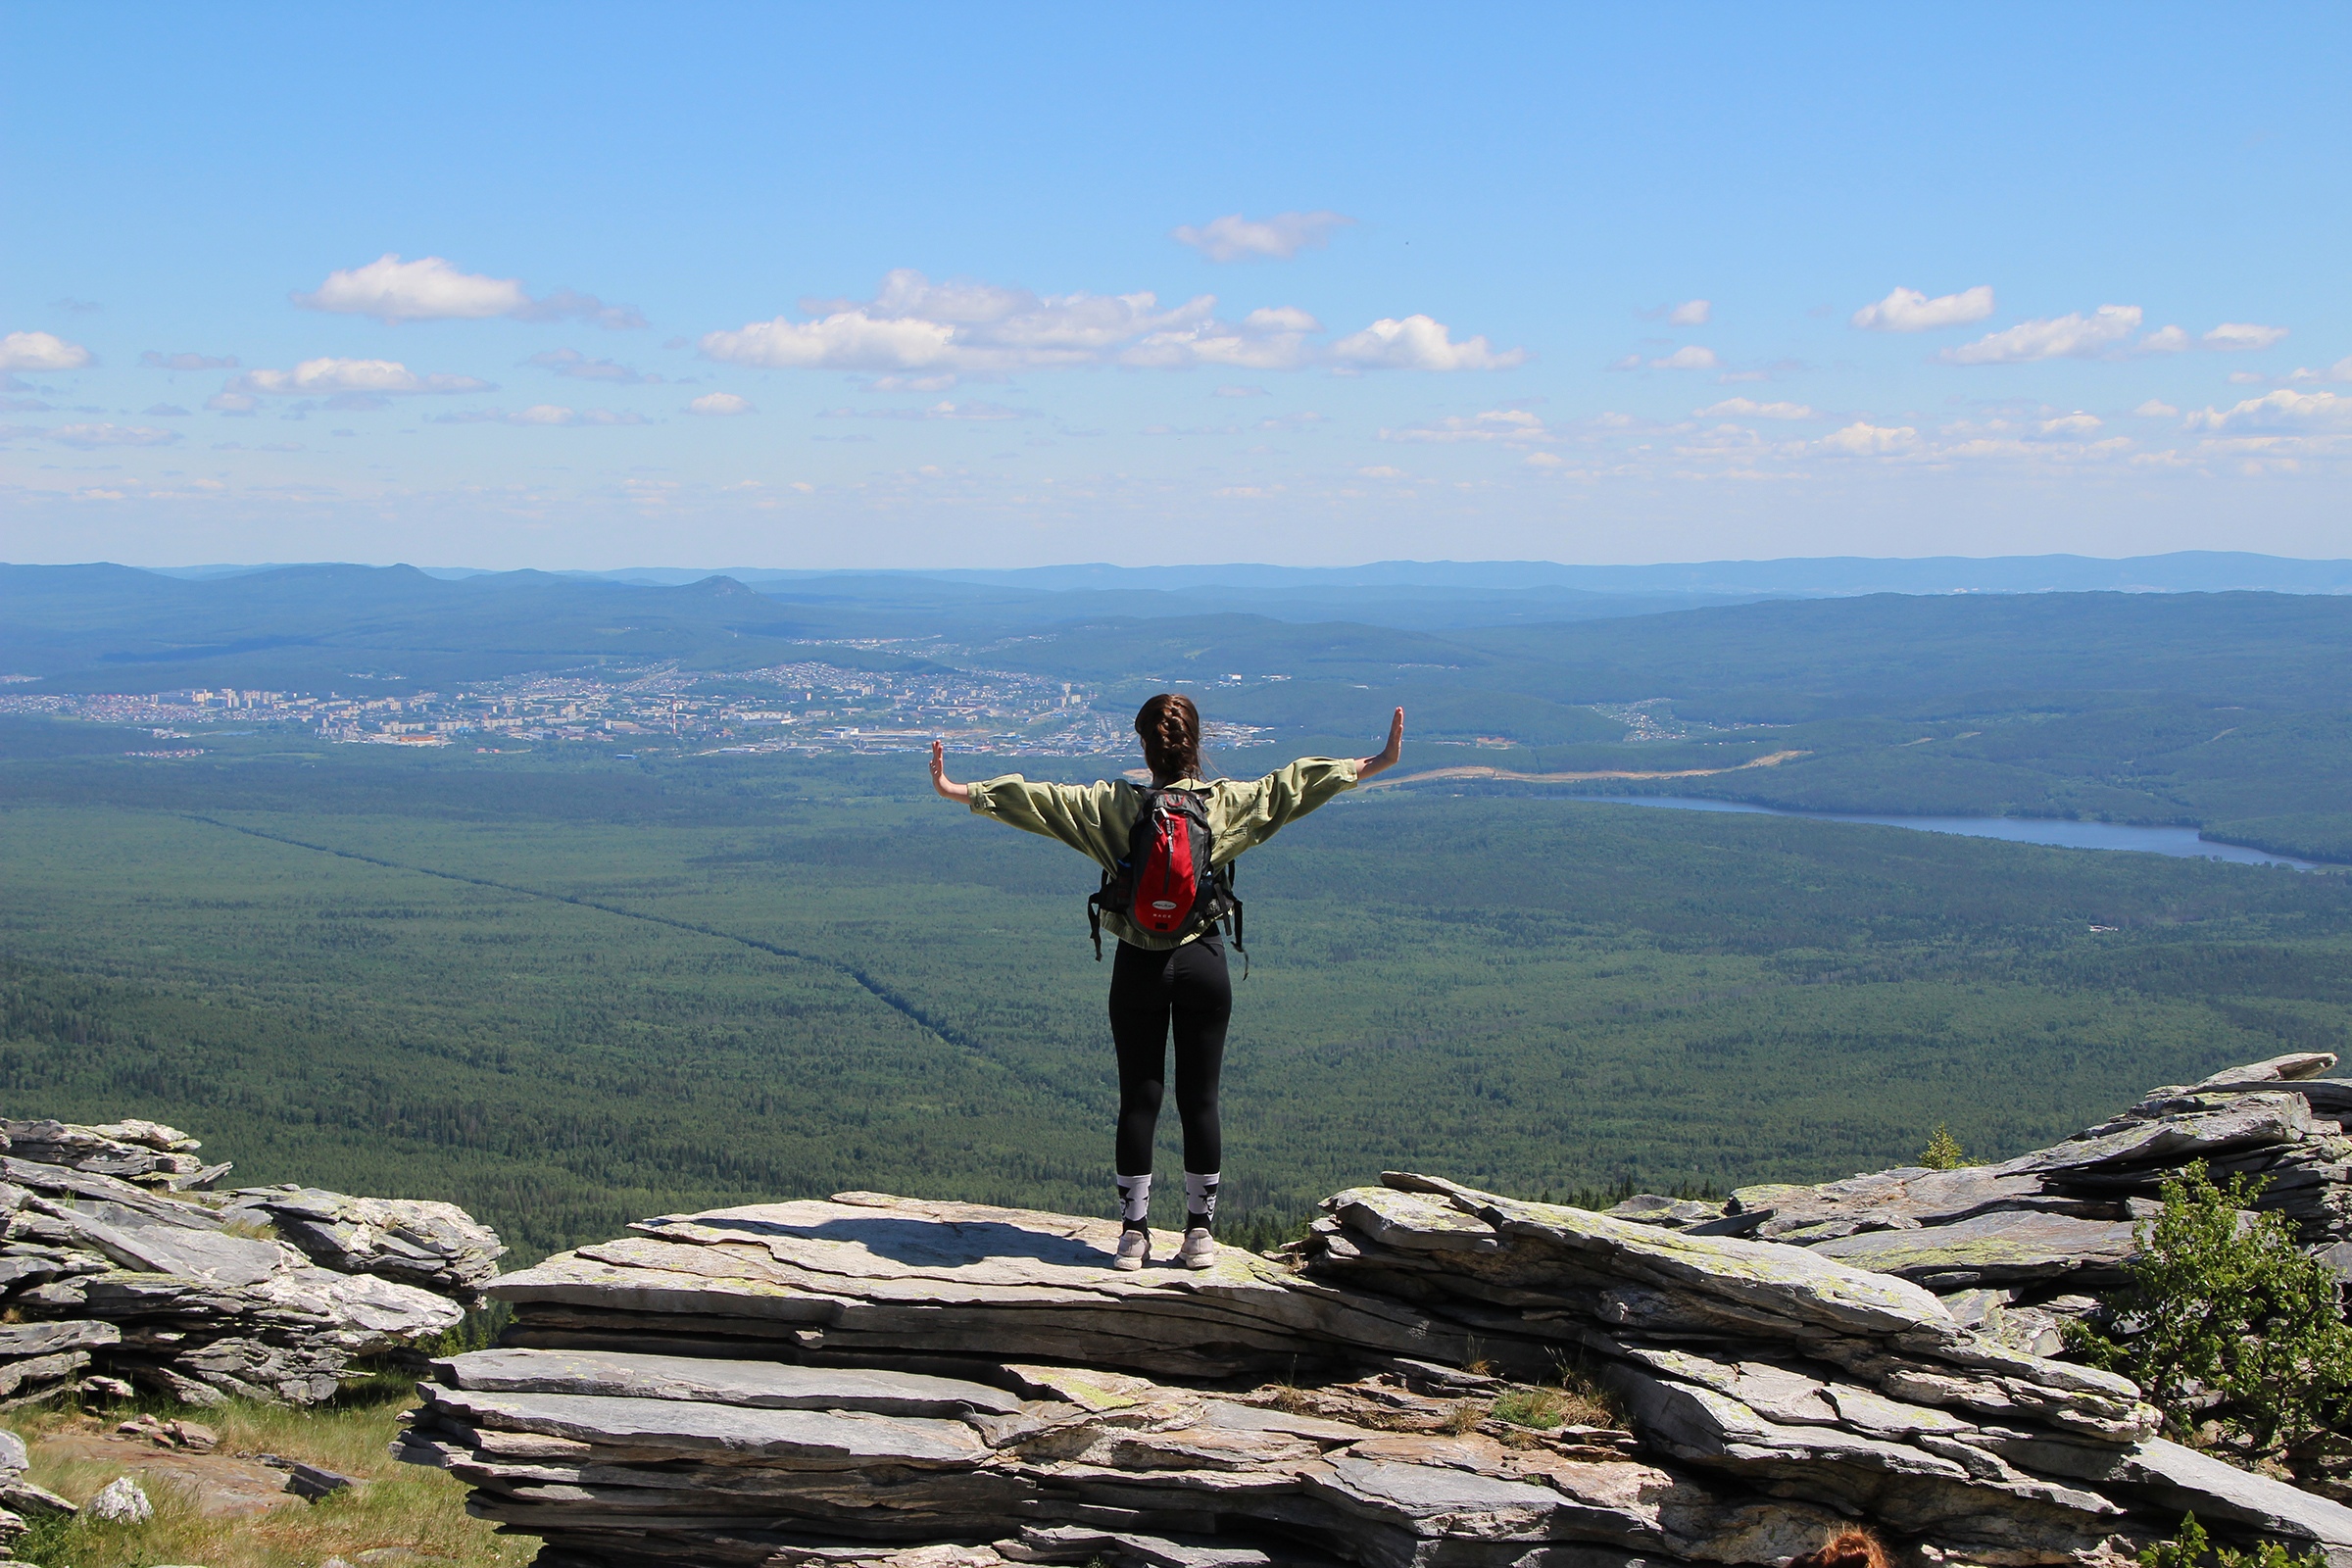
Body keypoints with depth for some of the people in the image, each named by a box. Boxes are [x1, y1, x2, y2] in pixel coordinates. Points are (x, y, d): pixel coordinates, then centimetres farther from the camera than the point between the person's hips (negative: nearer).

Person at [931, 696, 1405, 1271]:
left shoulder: (1115, 805, -7)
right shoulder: (1224, 802, -5)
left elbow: (1039, 798, -7)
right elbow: (1293, 783, 1)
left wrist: (958, 790, 0)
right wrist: (1377, 763, 8)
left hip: (1138, 965, 0)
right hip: (1202, 962, 0)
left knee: (1138, 1100, 6)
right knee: (1200, 1100, 7)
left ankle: (1133, 1234, 10)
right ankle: (1200, 1234, 12)